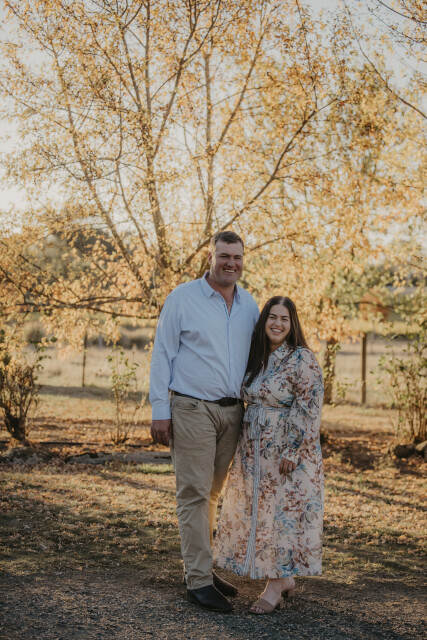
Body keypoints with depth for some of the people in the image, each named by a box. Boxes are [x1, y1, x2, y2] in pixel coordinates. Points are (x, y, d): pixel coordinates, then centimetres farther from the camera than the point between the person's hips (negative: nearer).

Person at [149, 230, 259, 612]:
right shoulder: (182, 298, -3)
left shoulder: (249, 305, 11)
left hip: (233, 411, 5)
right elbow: (162, 355, -3)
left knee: (213, 493, 12)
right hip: (192, 409, -5)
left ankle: (202, 566, 22)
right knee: (194, 494, -4)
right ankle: (198, 580, 0)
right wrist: (160, 410, -8)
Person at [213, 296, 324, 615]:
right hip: (255, 451, 8)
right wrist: (244, 444, 13)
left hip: (286, 452, -7)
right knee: (257, 512, 9)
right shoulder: (256, 358, 10)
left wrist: (292, 452, -19)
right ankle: (284, 577, 22)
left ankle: (276, 584, 7)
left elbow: (308, 411, -16)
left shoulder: (303, 360, -12)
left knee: (283, 511, -2)